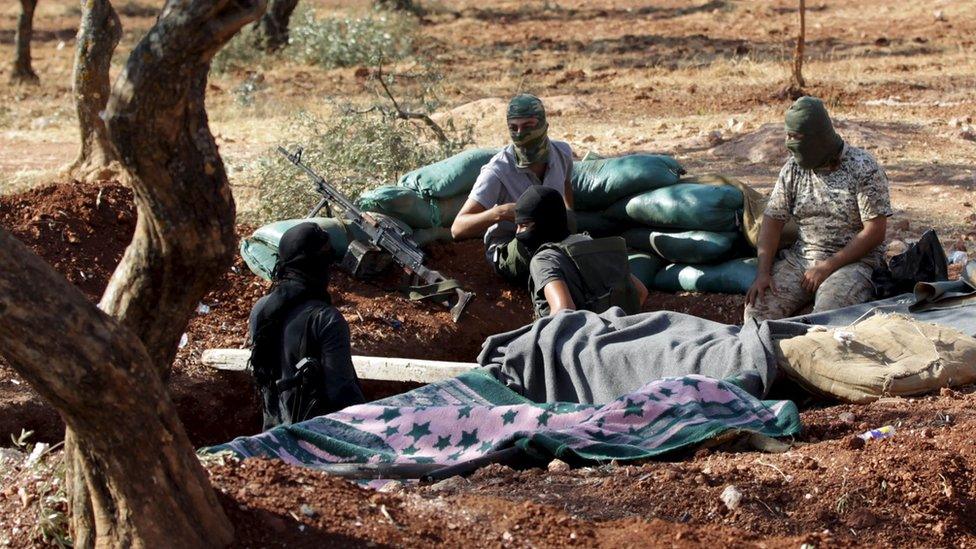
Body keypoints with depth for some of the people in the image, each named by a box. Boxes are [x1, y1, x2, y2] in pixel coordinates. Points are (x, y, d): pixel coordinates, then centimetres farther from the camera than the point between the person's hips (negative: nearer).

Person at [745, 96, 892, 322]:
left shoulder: (863, 168, -9)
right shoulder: (793, 167, 6)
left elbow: (875, 232, -12)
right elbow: (773, 220, 5)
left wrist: (828, 266, -16)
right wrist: (763, 273, -8)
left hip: (854, 260, -5)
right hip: (800, 258, 5)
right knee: (757, 308, -19)